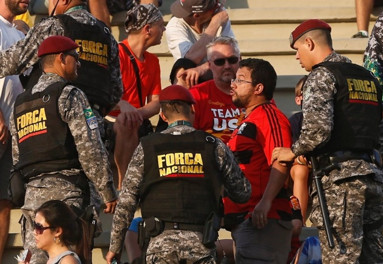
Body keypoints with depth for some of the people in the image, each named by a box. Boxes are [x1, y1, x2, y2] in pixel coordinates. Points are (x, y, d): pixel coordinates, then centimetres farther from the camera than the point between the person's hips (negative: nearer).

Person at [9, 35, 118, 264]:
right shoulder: (69, 95, -2)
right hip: (65, 189, -7)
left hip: (32, 191, 7)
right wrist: (108, 191, -5)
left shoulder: (20, 103, 22)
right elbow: (90, 148, -8)